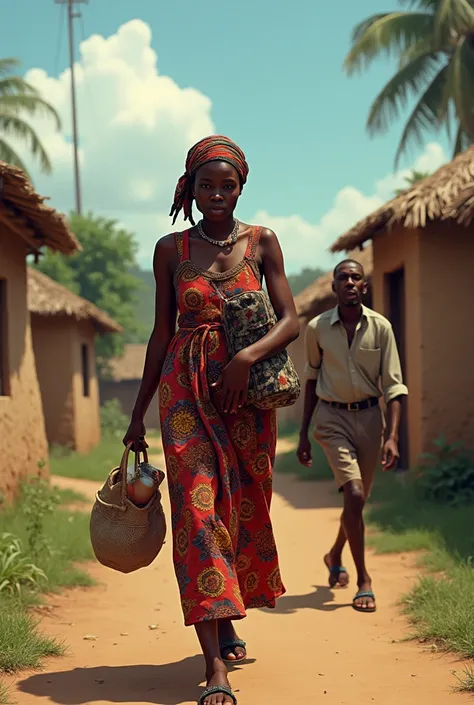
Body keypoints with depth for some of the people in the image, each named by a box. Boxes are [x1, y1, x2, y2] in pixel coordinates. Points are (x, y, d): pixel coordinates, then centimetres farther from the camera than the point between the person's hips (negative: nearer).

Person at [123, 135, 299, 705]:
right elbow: (162, 332, 9)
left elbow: (290, 320, -1)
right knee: (198, 507, -11)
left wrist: (246, 358, -20)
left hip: (246, 390, 1)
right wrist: (138, 414, 10)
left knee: (244, 508, 8)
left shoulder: (261, 242, 4)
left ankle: (227, 622, 33)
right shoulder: (171, 250, 5)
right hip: (186, 388, -1)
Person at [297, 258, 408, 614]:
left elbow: (393, 385, -5)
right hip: (333, 418, -2)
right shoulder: (317, 328, -5)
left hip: (369, 416, 2)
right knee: (354, 495, -16)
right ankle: (363, 580, -4)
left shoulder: (380, 327, -7)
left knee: (358, 499, 13)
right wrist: (304, 434, 8)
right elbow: (312, 379, 8)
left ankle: (335, 555, 42)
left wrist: (393, 436, -15)